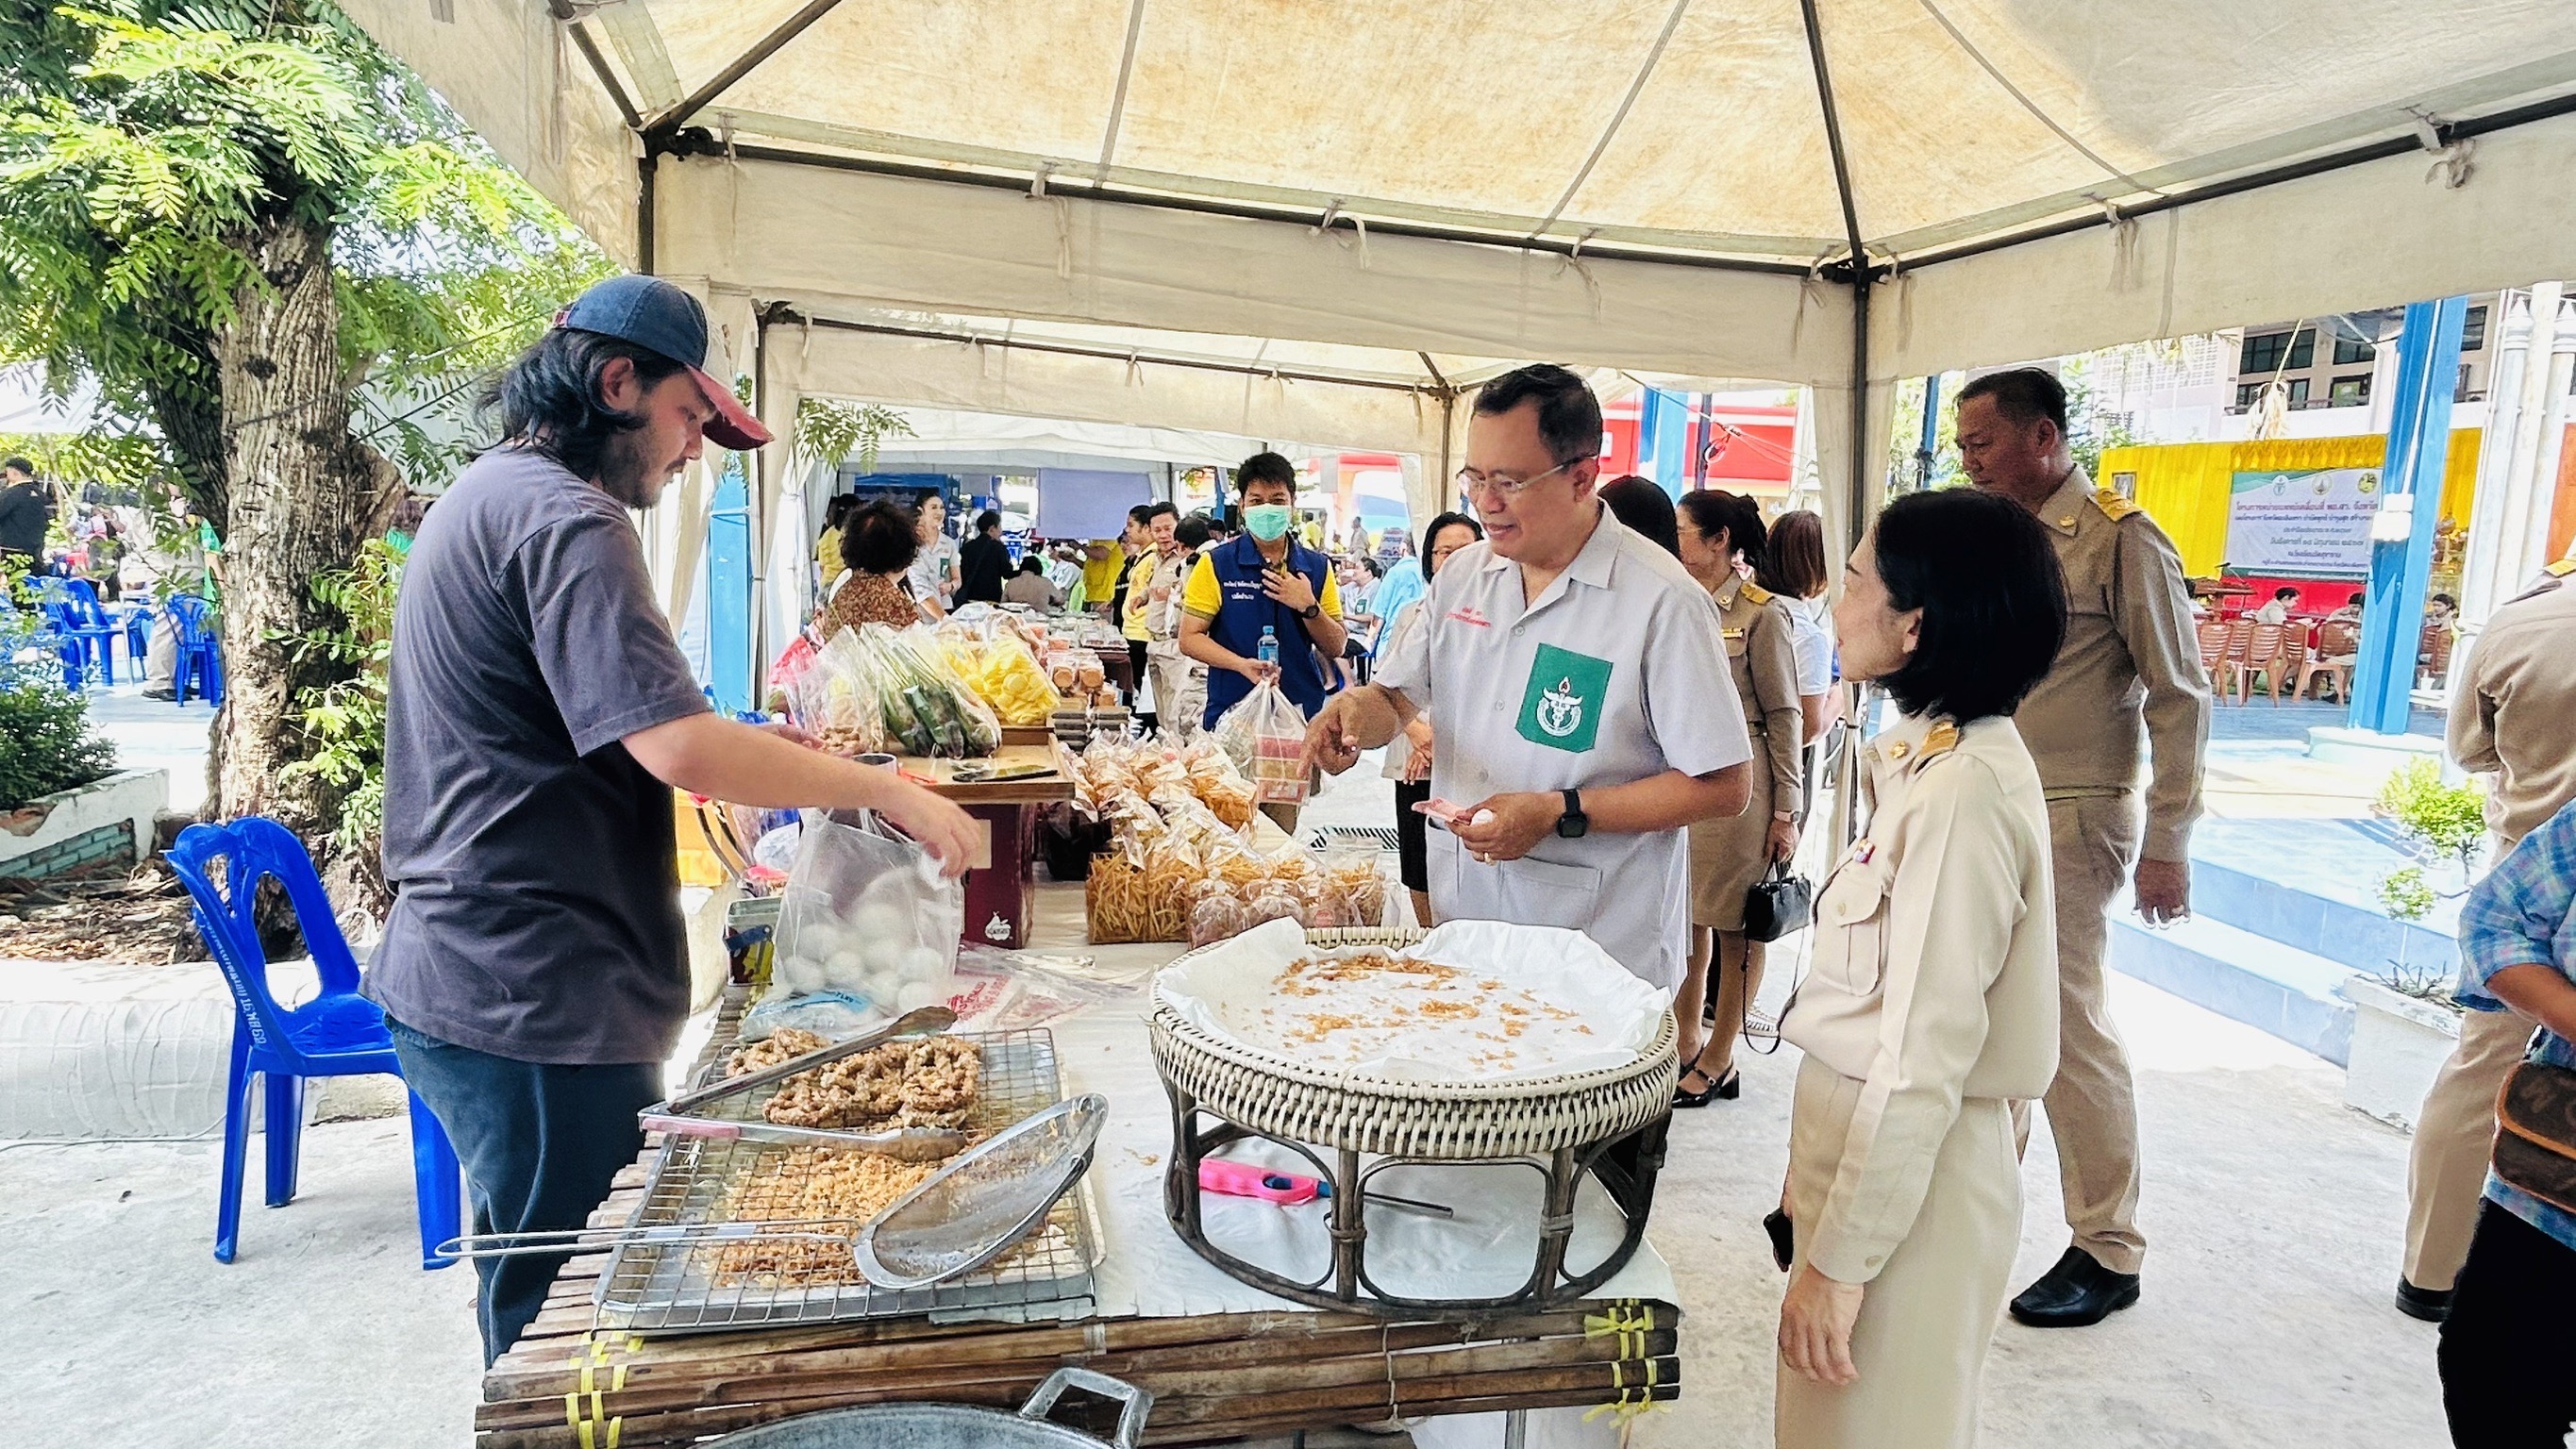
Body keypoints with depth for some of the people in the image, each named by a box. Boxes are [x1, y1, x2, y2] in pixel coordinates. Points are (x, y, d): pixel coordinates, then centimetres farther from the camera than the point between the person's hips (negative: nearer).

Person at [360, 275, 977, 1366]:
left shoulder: (482, 499, 18)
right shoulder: (564, 518, -16)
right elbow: (677, 744, -27)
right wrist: (890, 792, -19)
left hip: (461, 978, 11)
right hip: (537, 1002, -11)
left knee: (544, 1309, 22)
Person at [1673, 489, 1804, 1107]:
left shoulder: (1763, 614, -7)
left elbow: (1784, 717, -7)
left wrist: (1786, 811, -8)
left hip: (1740, 778, -6)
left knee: (1737, 928, 4)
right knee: (1686, 919, 11)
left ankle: (1717, 1061, 14)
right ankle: (1687, 1041, 24)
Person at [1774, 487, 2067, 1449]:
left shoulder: (1962, 791, -23)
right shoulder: (1936, 756, 6)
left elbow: (1924, 1059, -24)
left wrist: (1839, 1258, -19)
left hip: (1906, 1182, -9)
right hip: (1864, 1147, 9)